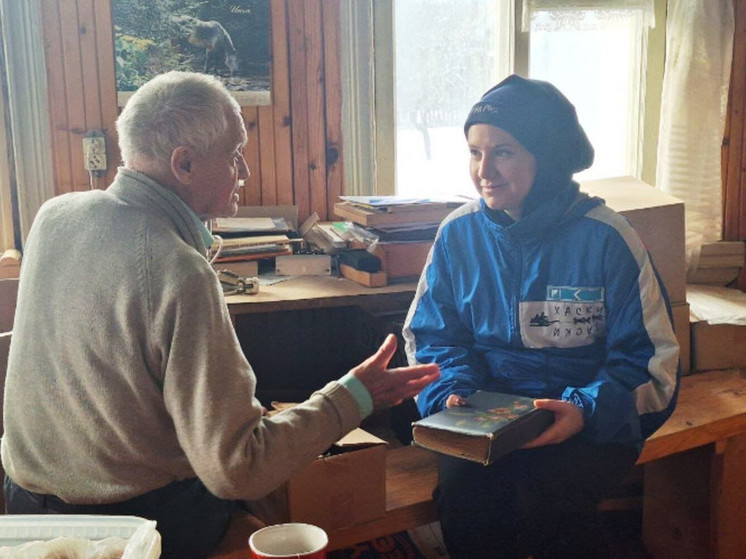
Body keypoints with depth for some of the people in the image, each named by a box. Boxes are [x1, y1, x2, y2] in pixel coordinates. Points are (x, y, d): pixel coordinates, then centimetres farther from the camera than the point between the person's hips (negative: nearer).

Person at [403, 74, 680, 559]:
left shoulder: (605, 237, -8)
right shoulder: (458, 232, 2)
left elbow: (651, 359, -5)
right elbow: (432, 334, 10)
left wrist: (586, 409, -22)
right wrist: (453, 391, -11)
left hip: (595, 426, -2)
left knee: (548, 496, -31)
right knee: (462, 489, -27)